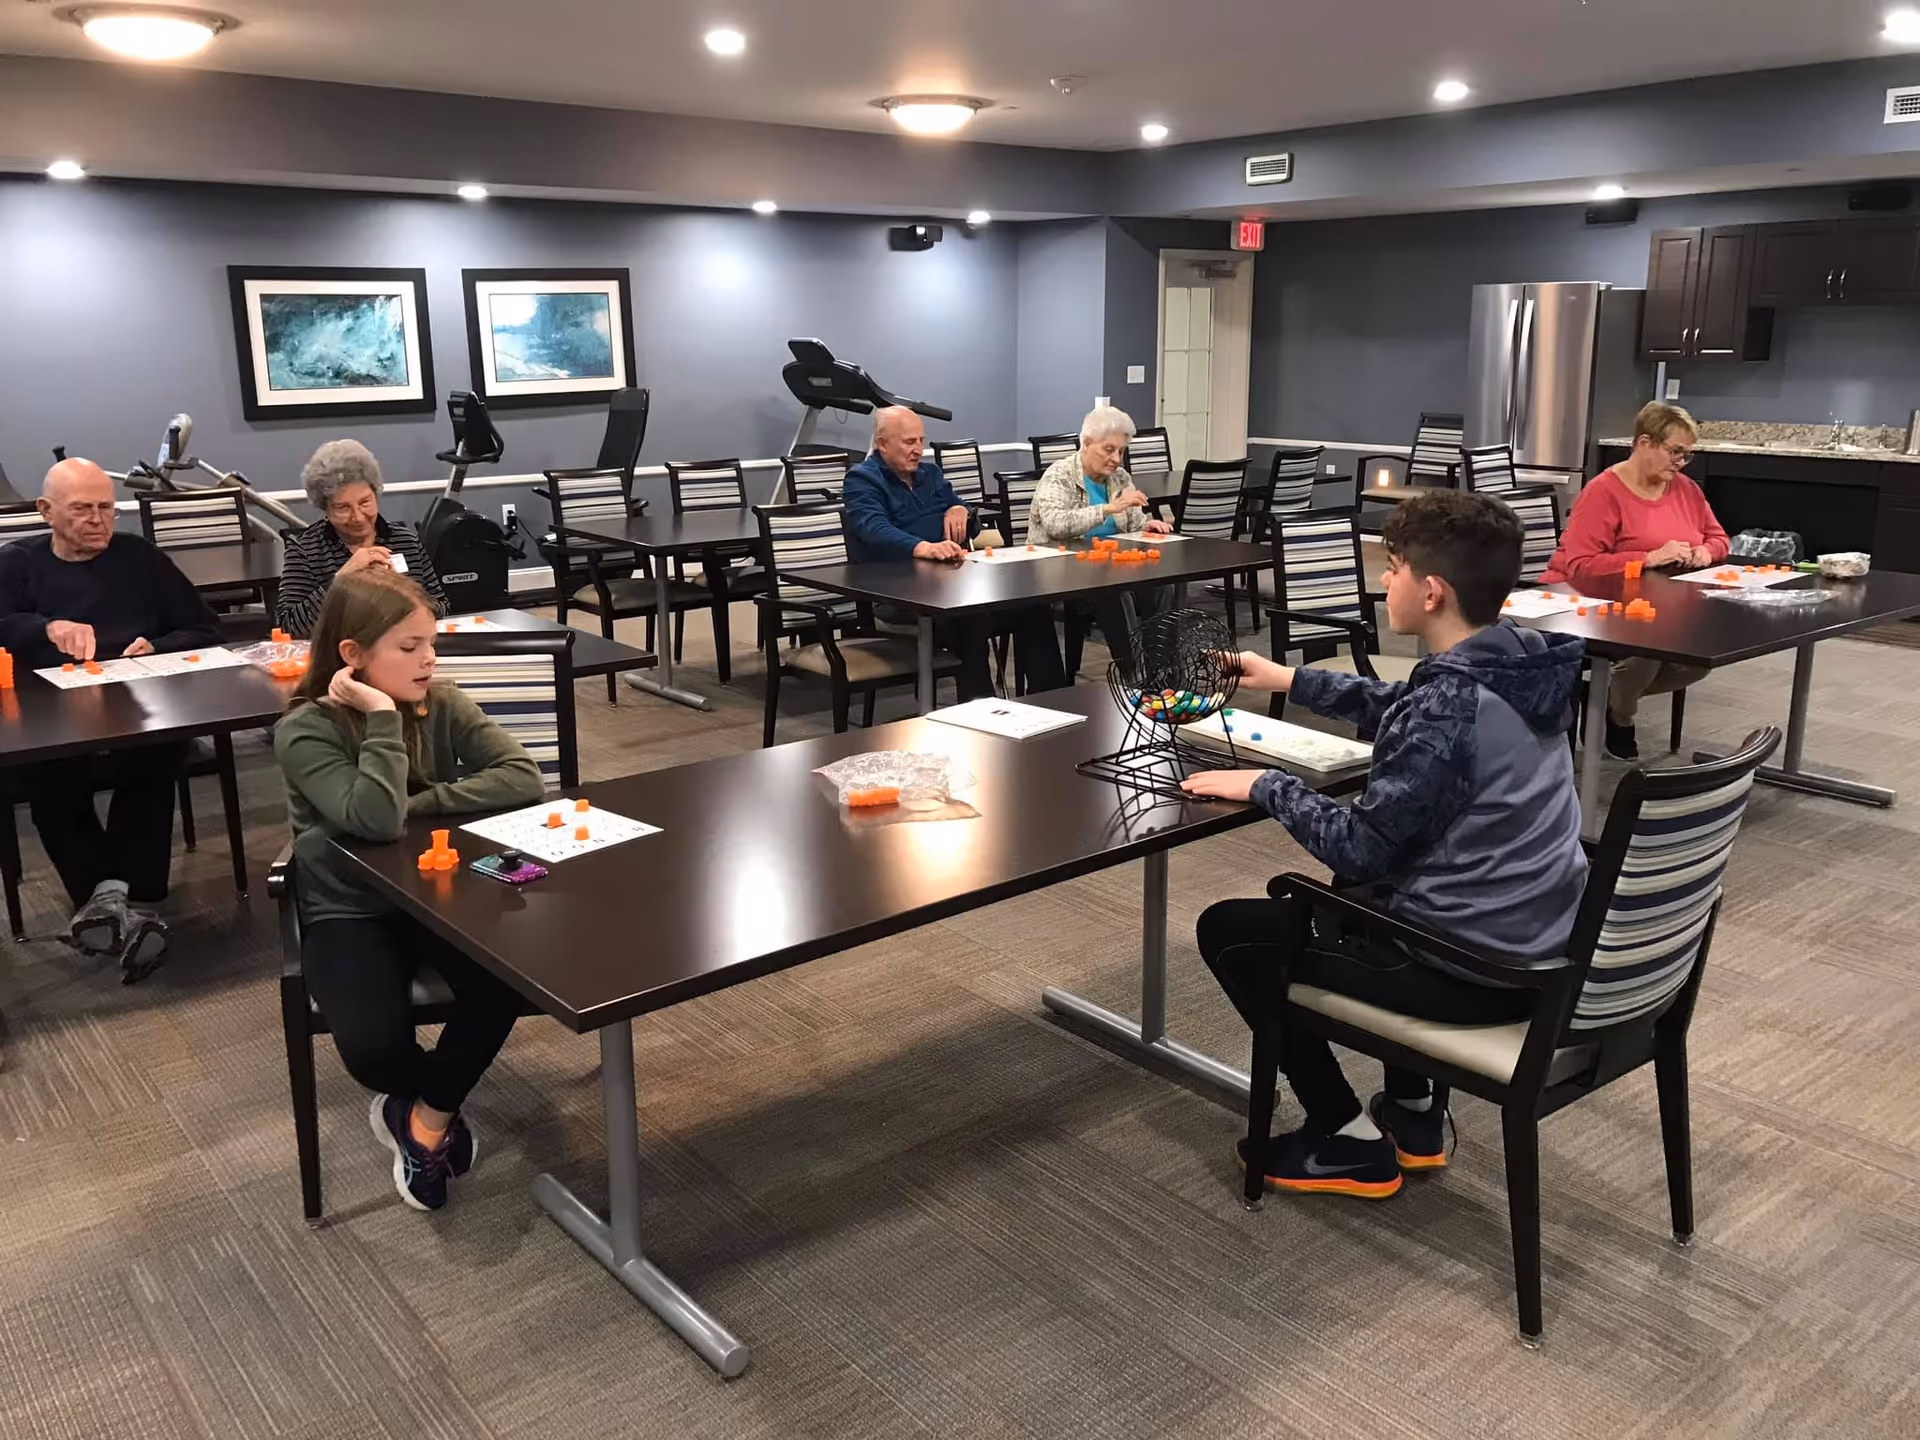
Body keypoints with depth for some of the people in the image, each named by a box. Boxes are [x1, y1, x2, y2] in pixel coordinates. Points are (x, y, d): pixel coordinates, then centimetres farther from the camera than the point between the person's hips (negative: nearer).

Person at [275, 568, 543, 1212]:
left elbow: (522, 778, -17)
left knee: (504, 982, -25)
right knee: (372, 1046, -26)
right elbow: (375, 820, -32)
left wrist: (417, 804, -22)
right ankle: (440, 1102, 14)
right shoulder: (305, 731, -17)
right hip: (346, 913, -3)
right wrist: (382, 716, -30)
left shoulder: (440, 704, -6)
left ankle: (426, 1113, 4)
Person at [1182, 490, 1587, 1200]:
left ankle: (1352, 1141, 12)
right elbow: (1402, 711, 20)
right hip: (1543, 945, 9)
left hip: (1474, 965, -9)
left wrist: (1266, 784, -9)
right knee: (1362, 892, 35)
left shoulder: (1451, 703, -26)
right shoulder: (1519, 664, 1)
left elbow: (1359, 850, -22)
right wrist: (1289, 680, 21)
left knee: (1228, 929, 4)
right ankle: (1414, 1112, 33)